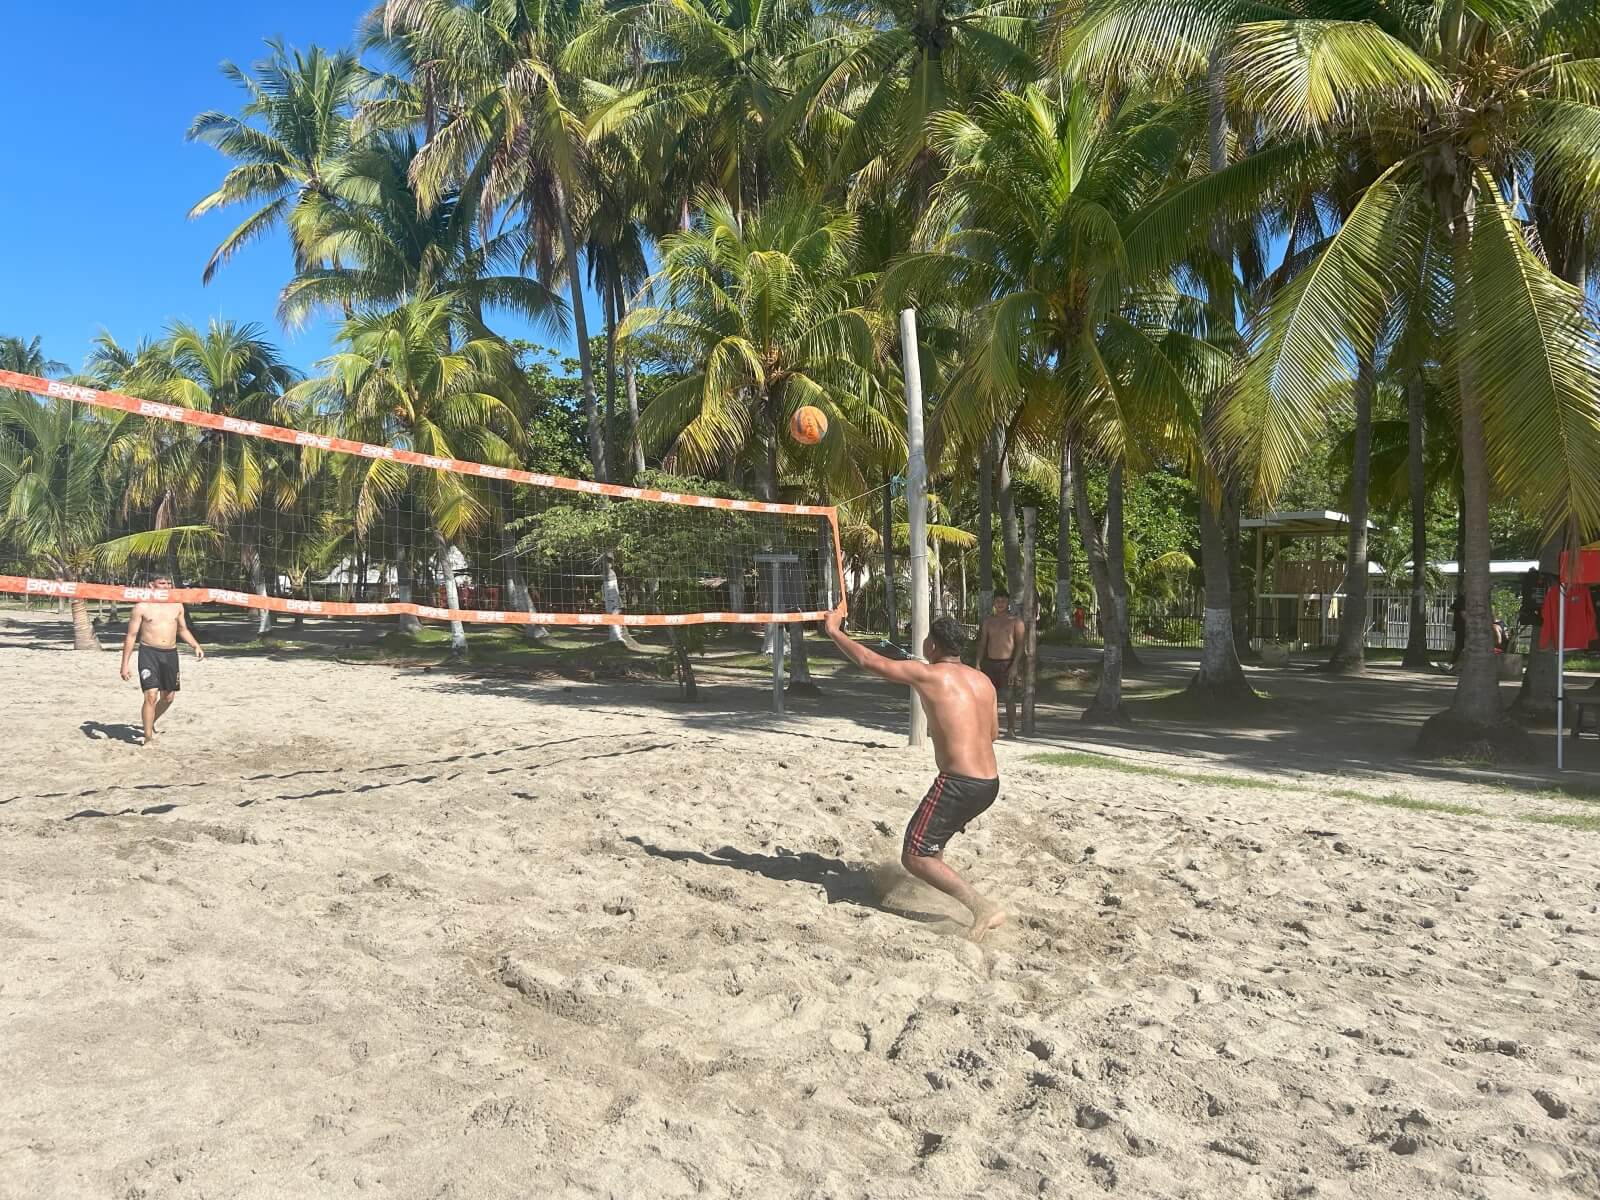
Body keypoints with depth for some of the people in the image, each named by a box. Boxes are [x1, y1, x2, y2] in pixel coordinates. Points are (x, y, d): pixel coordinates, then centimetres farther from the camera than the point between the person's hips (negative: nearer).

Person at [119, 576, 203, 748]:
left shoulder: (177, 606, 9)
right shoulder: (142, 607, -2)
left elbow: (182, 629, 25)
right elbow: (131, 636, -1)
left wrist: (196, 645, 10)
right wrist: (125, 664, -5)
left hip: (170, 654, 5)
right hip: (149, 653, -4)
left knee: (168, 697, 12)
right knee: (151, 695, -14)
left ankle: (151, 723, 40)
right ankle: (148, 738, -5)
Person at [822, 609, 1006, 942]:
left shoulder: (928, 674, -8)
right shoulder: (983, 681, 11)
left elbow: (868, 661, -2)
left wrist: (834, 631, 11)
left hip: (959, 783, -8)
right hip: (990, 784, 8)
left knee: (914, 857, -2)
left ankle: (984, 908, -12)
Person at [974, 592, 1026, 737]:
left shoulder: (1015, 620, -1)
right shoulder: (988, 620, 11)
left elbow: (1021, 644, -6)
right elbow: (982, 643, 13)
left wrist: (1015, 665, -16)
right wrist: (978, 664, 4)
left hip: (1007, 663, -4)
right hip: (990, 663, 4)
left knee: (1009, 698, -5)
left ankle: (1011, 730, 0)